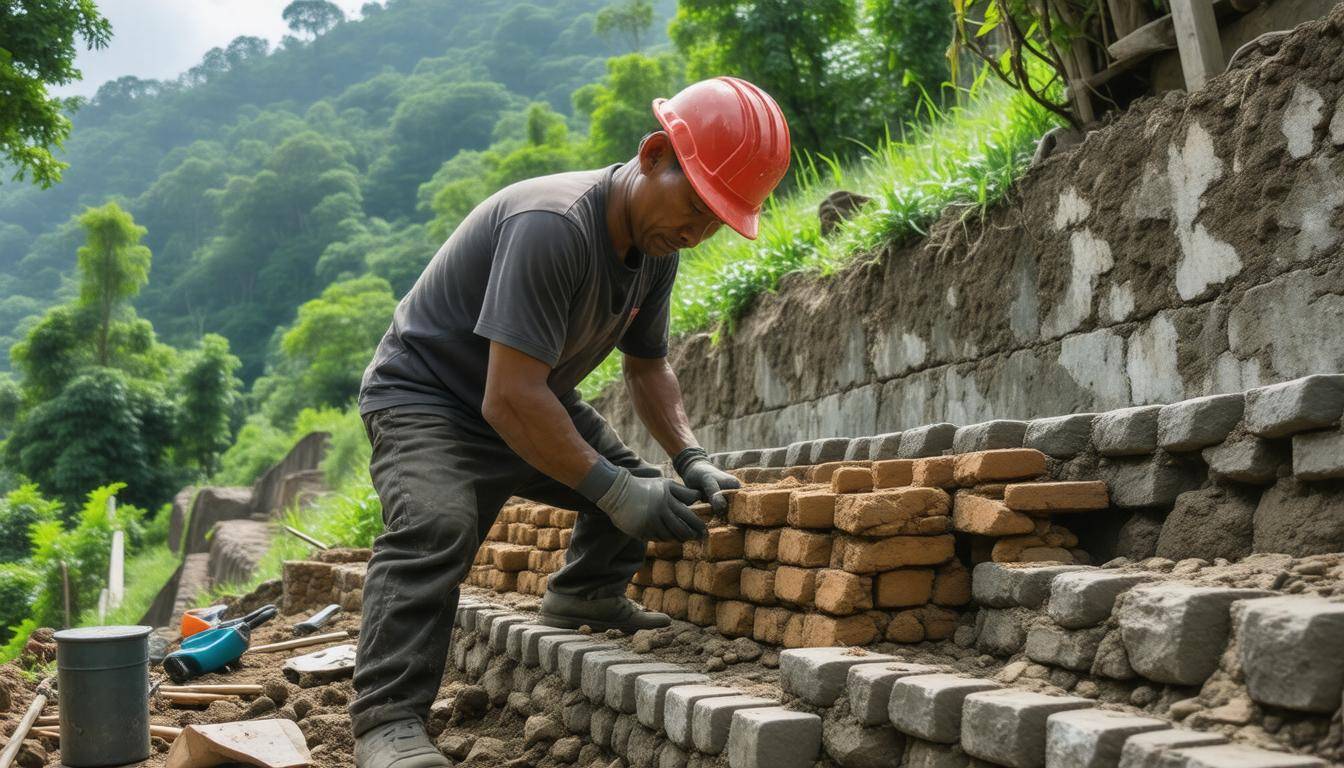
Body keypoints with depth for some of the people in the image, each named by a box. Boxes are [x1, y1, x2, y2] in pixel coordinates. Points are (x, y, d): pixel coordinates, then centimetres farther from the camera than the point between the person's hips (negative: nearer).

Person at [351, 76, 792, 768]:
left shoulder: (656, 249, -4)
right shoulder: (553, 225, -33)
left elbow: (647, 367, 10)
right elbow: (510, 399, -35)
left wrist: (691, 459, -6)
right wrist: (613, 490, -33)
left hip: (530, 403, 9)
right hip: (424, 397, -9)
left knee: (641, 487, 6)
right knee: (434, 524, -33)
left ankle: (582, 594, 25)